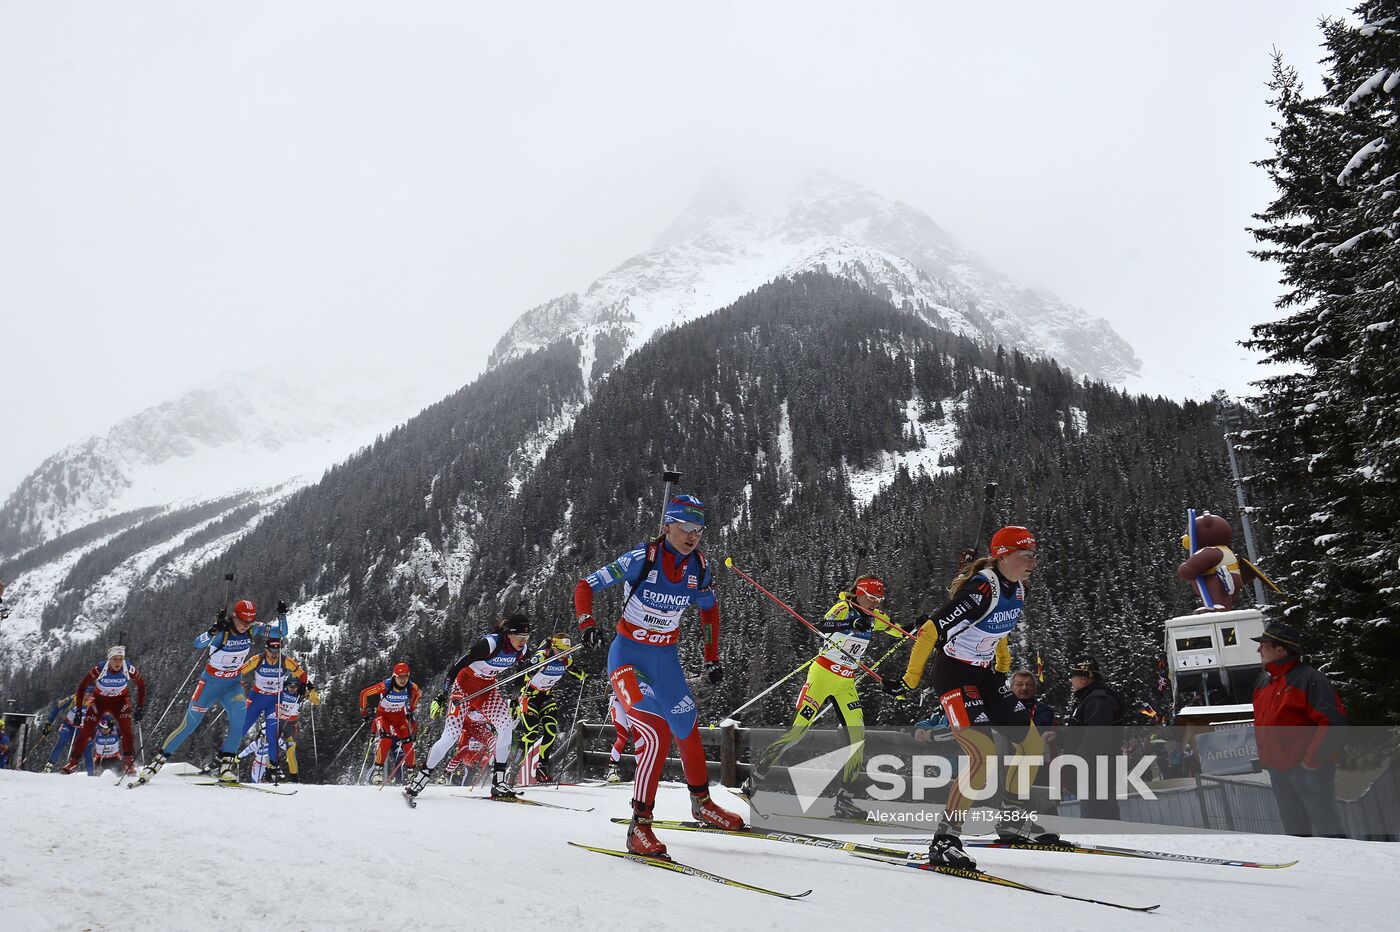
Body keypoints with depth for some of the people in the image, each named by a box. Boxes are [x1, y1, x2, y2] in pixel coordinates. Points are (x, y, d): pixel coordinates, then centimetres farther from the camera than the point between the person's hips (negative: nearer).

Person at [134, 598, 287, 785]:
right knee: (189, 725, 2)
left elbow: (281, 632, -8)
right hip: (210, 682, -2)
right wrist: (214, 630, -54)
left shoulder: (253, 629, -11)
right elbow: (198, 644, -38)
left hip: (233, 685, 2)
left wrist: (282, 615, -25)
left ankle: (227, 763, -13)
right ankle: (159, 759, 23)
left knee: (238, 716, -23)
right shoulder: (222, 630, -23)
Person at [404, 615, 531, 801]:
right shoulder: (489, 643, -30)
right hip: (465, 686, -5)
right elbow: (459, 665, -26)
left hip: (488, 689, 5)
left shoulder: (521, 650, -11)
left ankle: (499, 780, -5)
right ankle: (422, 775, 7)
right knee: (451, 735, -12)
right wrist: (443, 693, -26)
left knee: (507, 726, -16)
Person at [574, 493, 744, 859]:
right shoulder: (642, 559, -19)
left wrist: (712, 659, 13)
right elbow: (585, 586, -14)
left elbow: (709, 609, 14)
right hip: (629, 655, -5)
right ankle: (640, 826, -8)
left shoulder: (699, 568, -5)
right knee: (657, 732, -20)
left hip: (667, 659, 6)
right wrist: (586, 623, -30)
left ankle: (701, 802, 40)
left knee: (688, 730, 16)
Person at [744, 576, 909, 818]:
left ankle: (844, 800, 6)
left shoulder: (874, 617, 9)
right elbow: (824, 627, -30)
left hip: (846, 684, 6)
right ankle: (753, 781, 2)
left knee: (857, 736, -4)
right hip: (822, 676, -6)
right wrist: (852, 625, -43)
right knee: (797, 730, -10)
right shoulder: (844, 608, -10)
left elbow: (900, 632, 25)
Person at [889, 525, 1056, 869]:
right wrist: (910, 681, -20)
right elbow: (931, 631, -24)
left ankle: (1011, 821, 28)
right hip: (954, 675, -9)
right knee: (984, 754, -22)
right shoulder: (981, 590, -24)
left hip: (984, 675, 9)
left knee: (1033, 745, 10)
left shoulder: (1016, 590, 3)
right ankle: (945, 838, -12)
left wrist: (1003, 670, 24)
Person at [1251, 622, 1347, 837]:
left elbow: (1334, 723, -20)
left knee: (1326, 826, -3)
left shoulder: (1308, 678, -13)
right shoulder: (1263, 680, 12)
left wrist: (1312, 759, -20)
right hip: (1276, 769, 8)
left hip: (1307, 769, -8)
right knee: (1294, 827, 15)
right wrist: (1264, 756, 15)